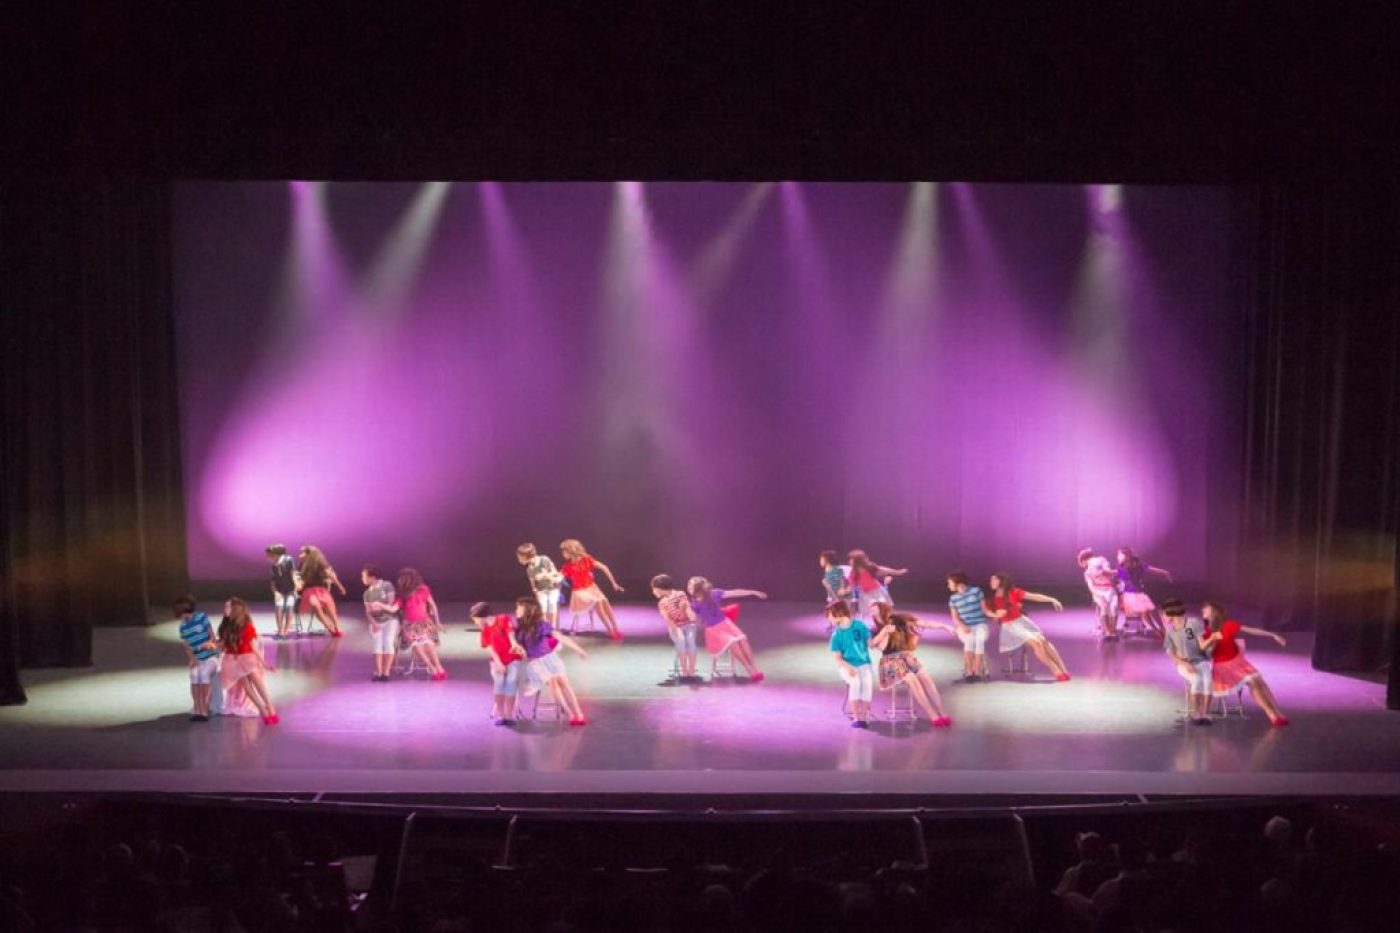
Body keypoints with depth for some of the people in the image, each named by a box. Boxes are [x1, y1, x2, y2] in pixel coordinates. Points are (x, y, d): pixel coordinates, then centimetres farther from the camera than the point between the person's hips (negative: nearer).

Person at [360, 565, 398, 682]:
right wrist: (373, 622, -18)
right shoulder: (367, 593, 8)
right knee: (376, 642, -18)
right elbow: (367, 612, 0)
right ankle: (378, 672, -23)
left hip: (390, 620, -3)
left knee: (388, 641, -21)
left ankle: (386, 673, -24)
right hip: (376, 622, 4)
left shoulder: (387, 585, -6)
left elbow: (391, 604, -11)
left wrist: (380, 605, -27)